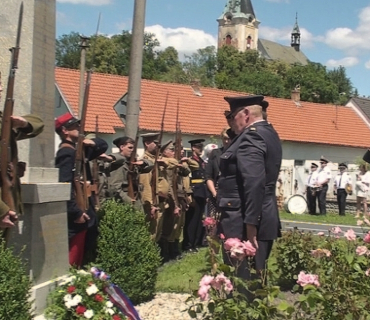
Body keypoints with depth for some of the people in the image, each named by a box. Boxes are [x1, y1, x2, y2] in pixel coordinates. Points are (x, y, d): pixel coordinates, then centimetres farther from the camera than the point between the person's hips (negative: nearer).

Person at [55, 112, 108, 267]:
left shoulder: (78, 149, 14)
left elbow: (103, 145, 26)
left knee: (84, 256, 17)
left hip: (85, 209, 10)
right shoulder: (67, 152, -16)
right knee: (73, 259, -5)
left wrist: (92, 143, 3)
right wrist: (76, 212, -25)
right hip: (77, 212, -10)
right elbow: (64, 185, -24)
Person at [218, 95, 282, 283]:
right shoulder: (268, 133, 17)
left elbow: (254, 183, -25)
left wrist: (250, 224, -25)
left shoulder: (251, 136, -15)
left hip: (245, 224, -10)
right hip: (263, 219, 10)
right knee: (256, 279, 14)